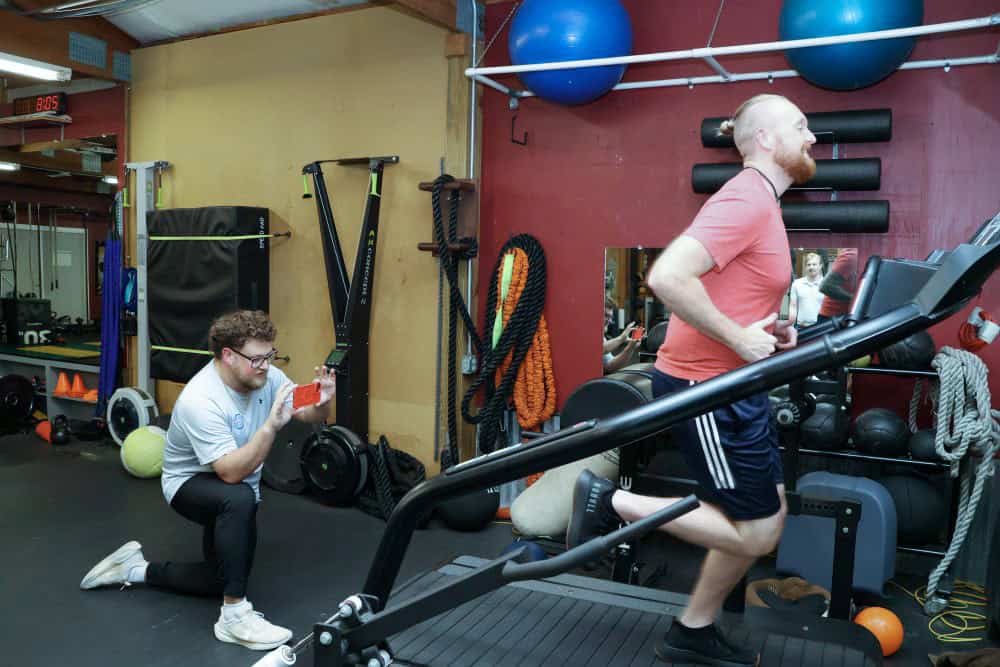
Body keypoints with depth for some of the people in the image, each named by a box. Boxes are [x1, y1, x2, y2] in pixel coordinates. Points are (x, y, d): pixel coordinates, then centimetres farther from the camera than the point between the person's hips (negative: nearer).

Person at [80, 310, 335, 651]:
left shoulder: (264, 376, -15)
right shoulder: (201, 400, -34)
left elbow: (313, 416, -11)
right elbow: (232, 473, -40)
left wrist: (321, 403, -35)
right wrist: (271, 425, -52)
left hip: (233, 495, 7)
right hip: (191, 483, -7)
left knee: (225, 580, 12)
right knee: (239, 498, -41)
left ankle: (137, 568, 29)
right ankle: (234, 616, -29)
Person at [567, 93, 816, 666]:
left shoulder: (760, 202, 15)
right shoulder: (747, 200, -17)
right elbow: (667, 277, -31)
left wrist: (768, 329, 9)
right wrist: (738, 338, -22)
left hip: (731, 384, 10)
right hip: (704, 388, -10)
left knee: (766, 518, 15)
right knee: (756, 533, -1)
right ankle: (612, 502, 5)